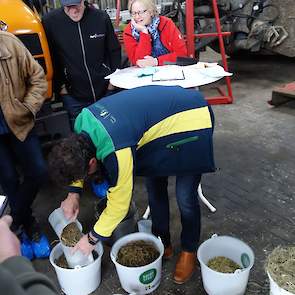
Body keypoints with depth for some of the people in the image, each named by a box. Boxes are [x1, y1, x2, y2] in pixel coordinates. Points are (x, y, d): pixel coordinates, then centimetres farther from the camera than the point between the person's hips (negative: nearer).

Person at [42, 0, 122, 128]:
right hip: (73, 97, -1)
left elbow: (115, 51, 5)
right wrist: (59, 86, -3)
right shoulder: (50, 21, -10)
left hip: (105, 92, 2)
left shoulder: (101, 17, -6)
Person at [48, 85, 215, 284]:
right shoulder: (82, 122, -12)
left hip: (191, 119, -8)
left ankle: (189, 251, 24)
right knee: (155, 187, 12)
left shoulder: (116, 153, -35)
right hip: (165, 111, 8)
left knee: (185, 197, -3)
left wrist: (92, 239, -5)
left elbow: (118, 204, -20)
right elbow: (78, 159, 11)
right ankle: (163, 243, 31)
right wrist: (73, 193, 6)